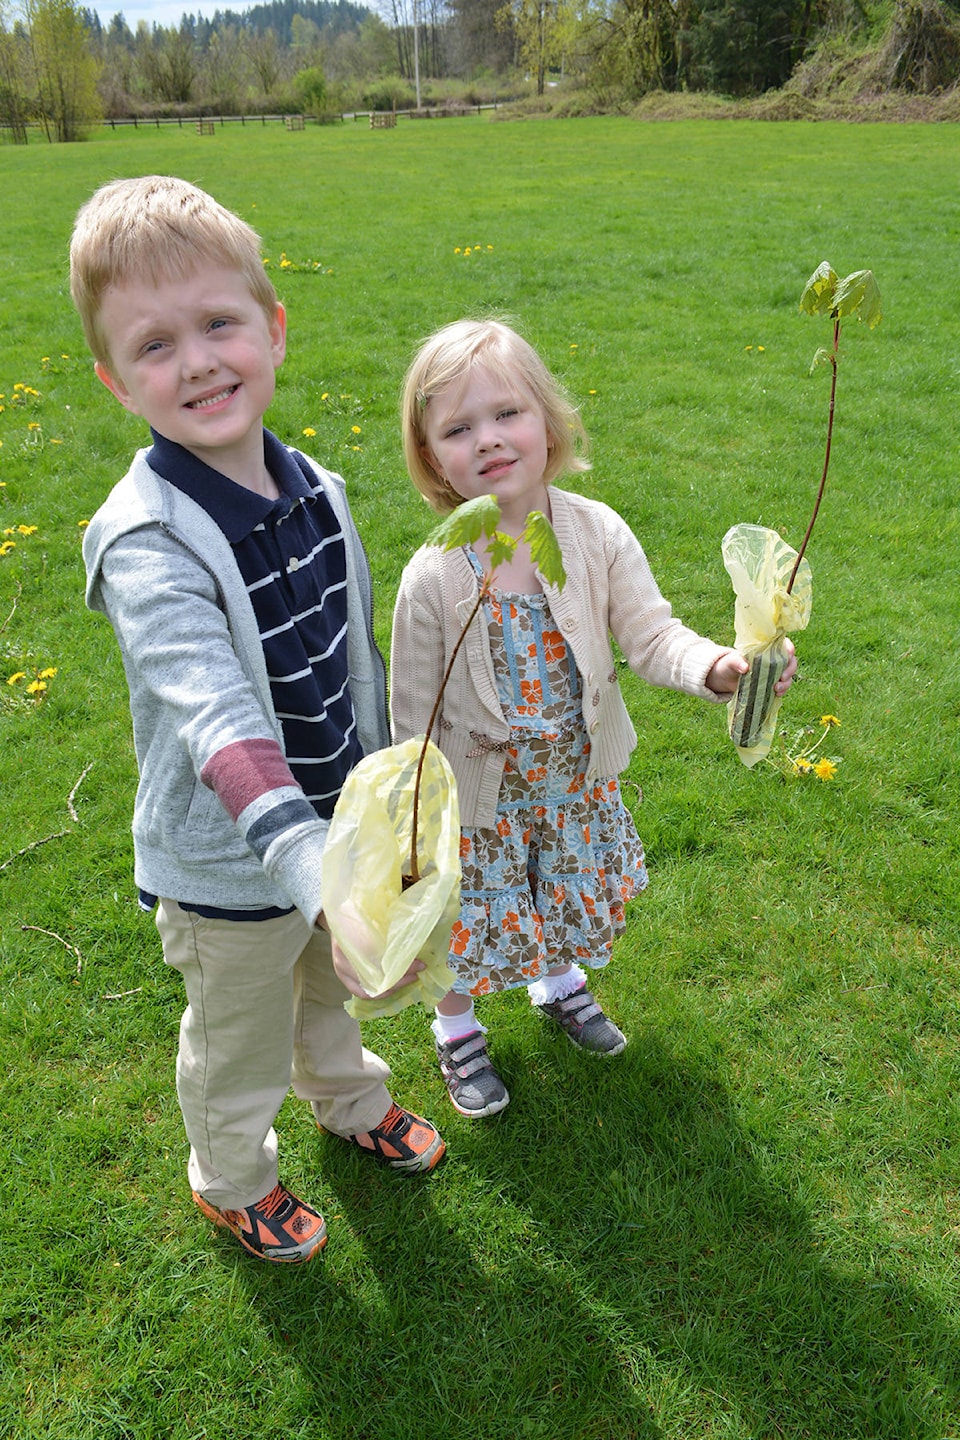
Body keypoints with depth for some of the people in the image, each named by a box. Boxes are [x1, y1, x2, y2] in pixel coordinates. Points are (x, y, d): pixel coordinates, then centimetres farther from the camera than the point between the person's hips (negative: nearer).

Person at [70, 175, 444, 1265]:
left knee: (330, 991, 32)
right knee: (239, 1049, 21)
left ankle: (349, 1102, 63)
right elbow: (217, 715, -44)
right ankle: (232, 1180, 52)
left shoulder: (315, 490, -8)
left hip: (335, 823, 6)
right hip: (228, 866, -6)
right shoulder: (146, 542, -30)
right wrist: (315, 869, -56)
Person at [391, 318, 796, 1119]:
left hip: (578, 776, 3)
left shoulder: (598, 535, -17)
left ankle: (559, 980, 60)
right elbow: (413, 714, -13)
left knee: (579, 895, 25)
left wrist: (718, 667, -40)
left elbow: (650, 633, -18)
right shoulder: (433, 580, -23)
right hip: (479, 793, -3)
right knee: (472, 919, 16)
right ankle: (457, 1029, 48)